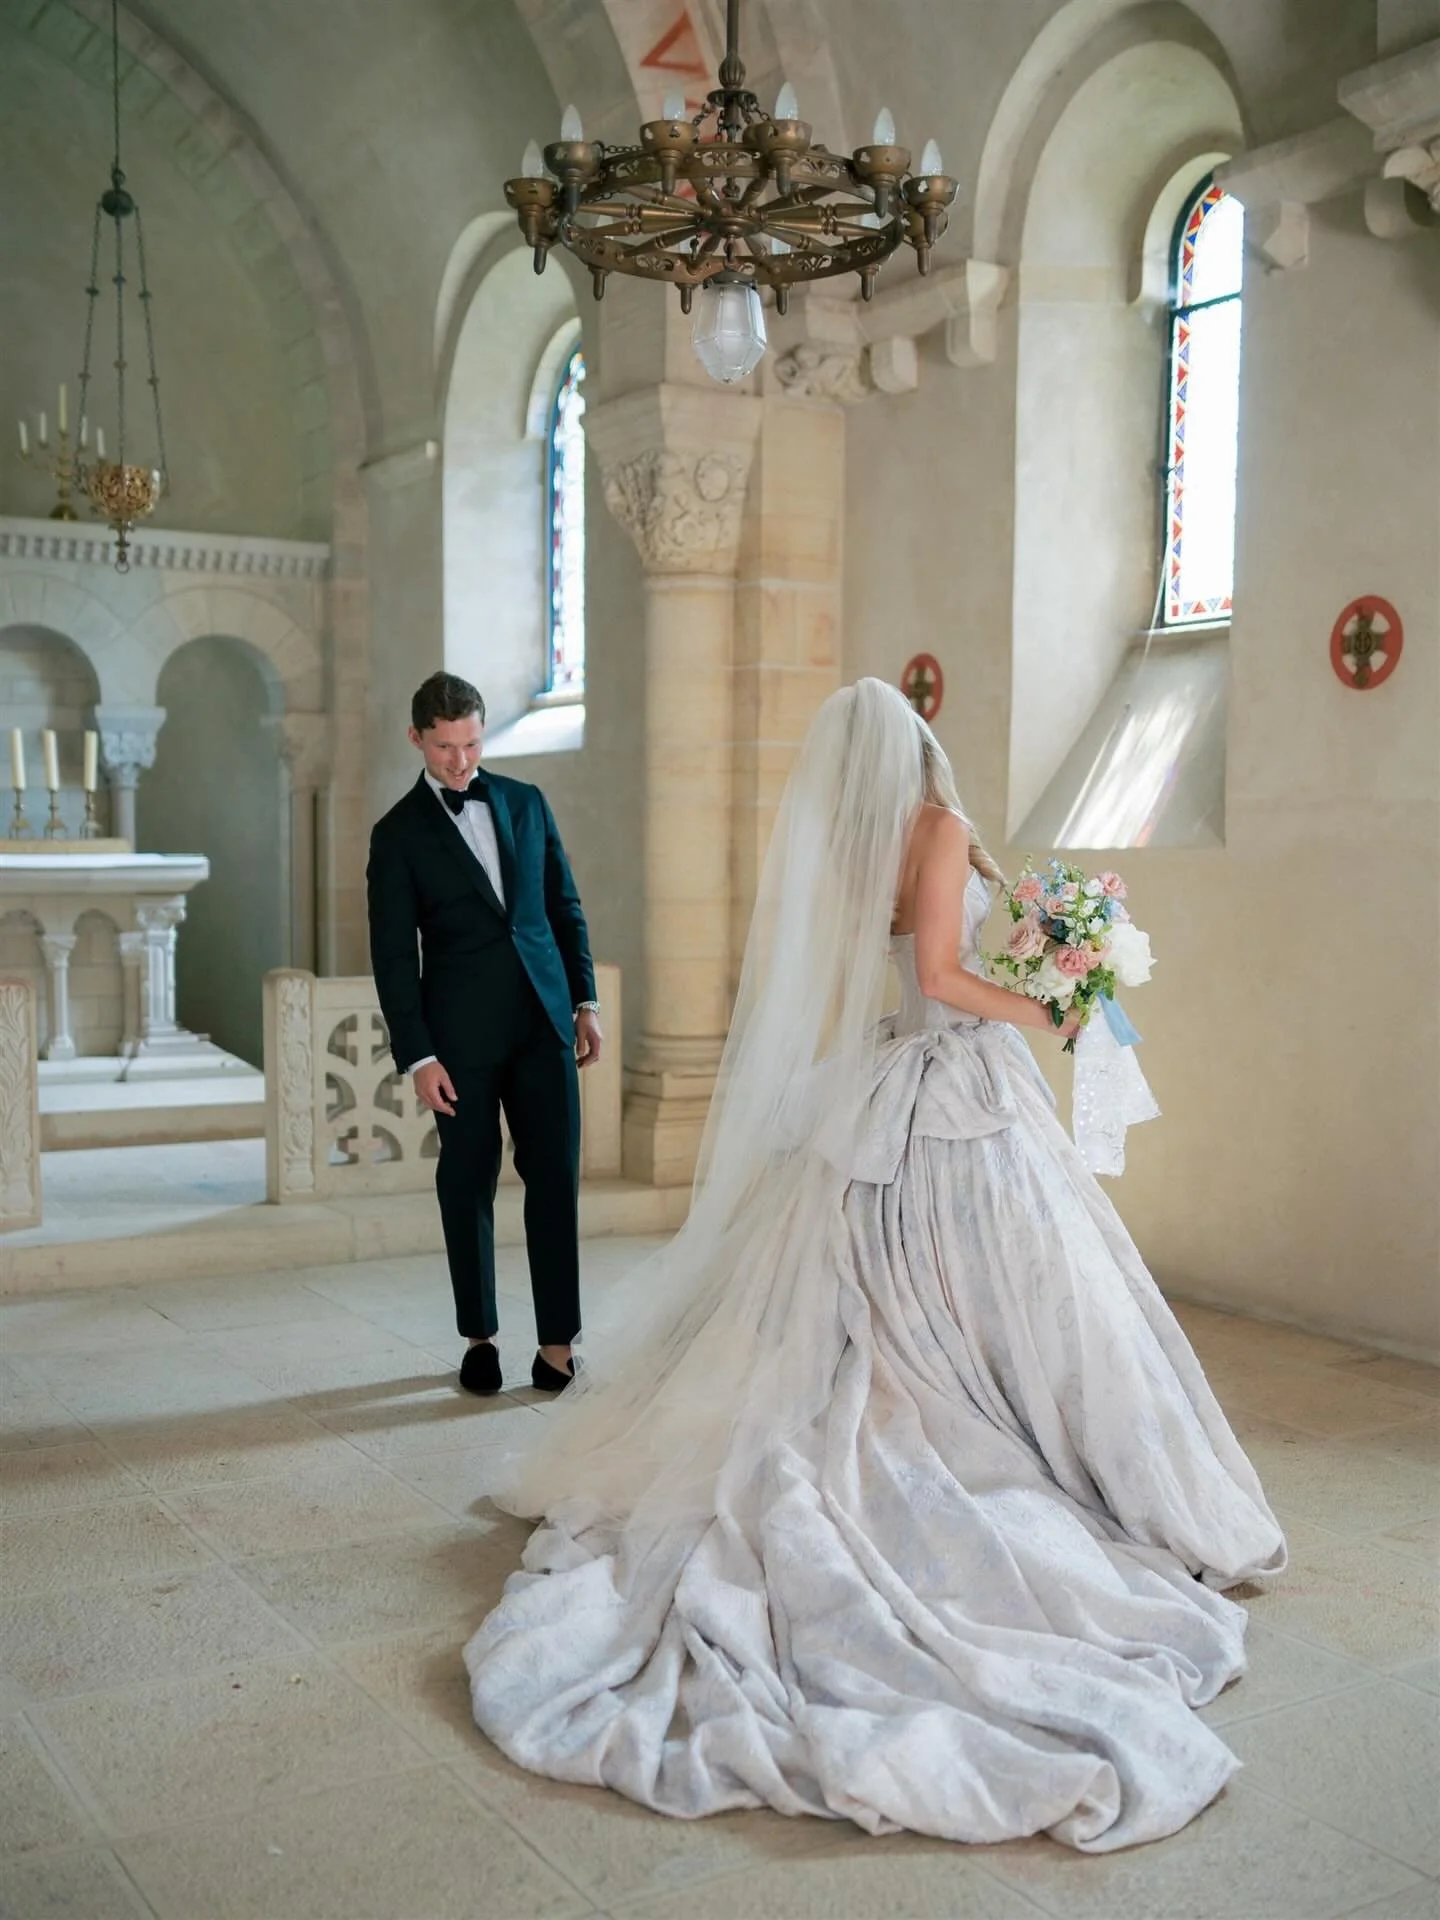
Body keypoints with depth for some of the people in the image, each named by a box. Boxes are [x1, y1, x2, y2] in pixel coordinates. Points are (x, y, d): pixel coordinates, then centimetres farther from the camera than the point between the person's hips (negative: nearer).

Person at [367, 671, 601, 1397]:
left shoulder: (525, 802, 9)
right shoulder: (398, 834, -1)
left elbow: (564, 906, 14)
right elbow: (393, 956, -4)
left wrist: (585, 1000, 8)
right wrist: (417, 1056, -9)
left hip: (543, 1018, 3)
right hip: (461, 1034, -2)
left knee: (555, 1176, 0)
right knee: (468, 1182, 7)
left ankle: (557, 1339, 7)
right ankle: (480, 1336, 22)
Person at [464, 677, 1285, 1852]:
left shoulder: (841, 850, 10)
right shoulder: (939, 827, -10)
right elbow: (941, 976, -15)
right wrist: (1041, 1015, -2)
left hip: (888, 1086, 7)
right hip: (963, 1083, -7)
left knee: (874, 1308, 12)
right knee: (1012, 1294, -2)